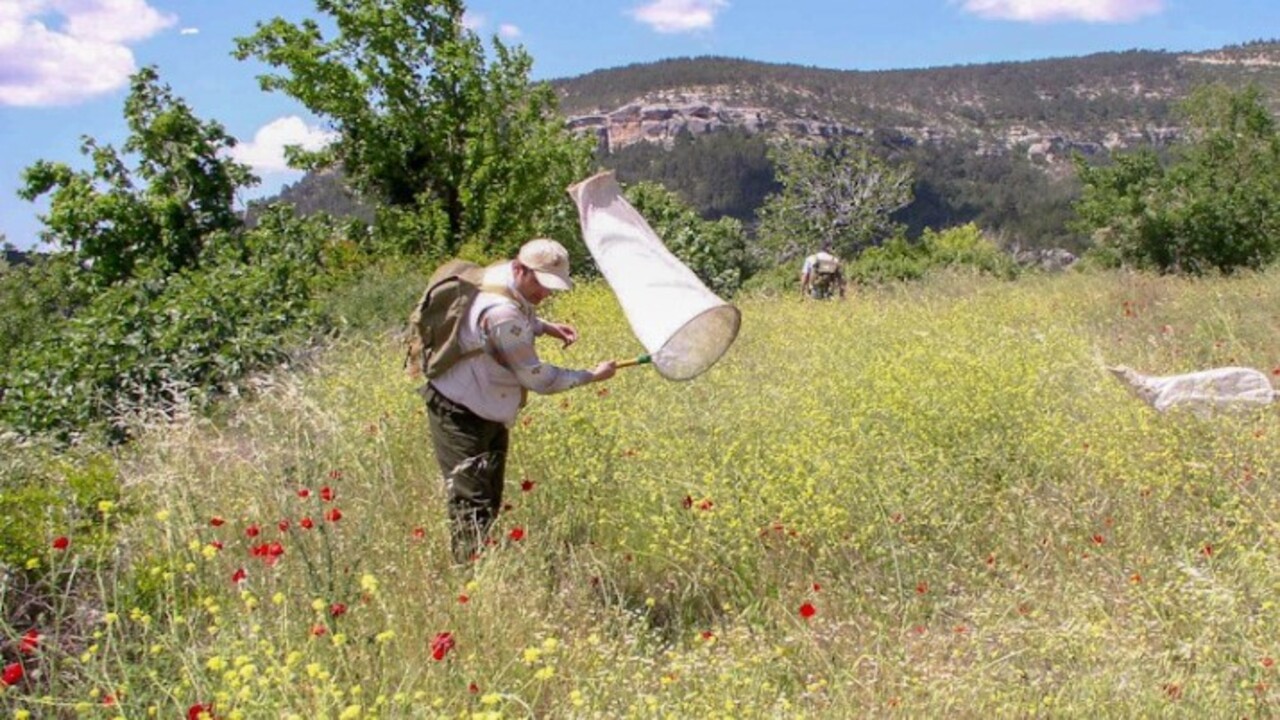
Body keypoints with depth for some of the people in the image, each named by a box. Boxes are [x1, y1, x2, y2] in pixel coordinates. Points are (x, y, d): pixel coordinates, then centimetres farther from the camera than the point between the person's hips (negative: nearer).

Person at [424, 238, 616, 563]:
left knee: (490, 502, 14)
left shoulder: (502, 274, -2)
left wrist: (543, 326, 6)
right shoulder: (502, 314, -30)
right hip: (461, 415, -11)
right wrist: (592, 375, -13)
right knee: (472, 505, -8)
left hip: (489, 411, 11)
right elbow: (537, 379, -23)